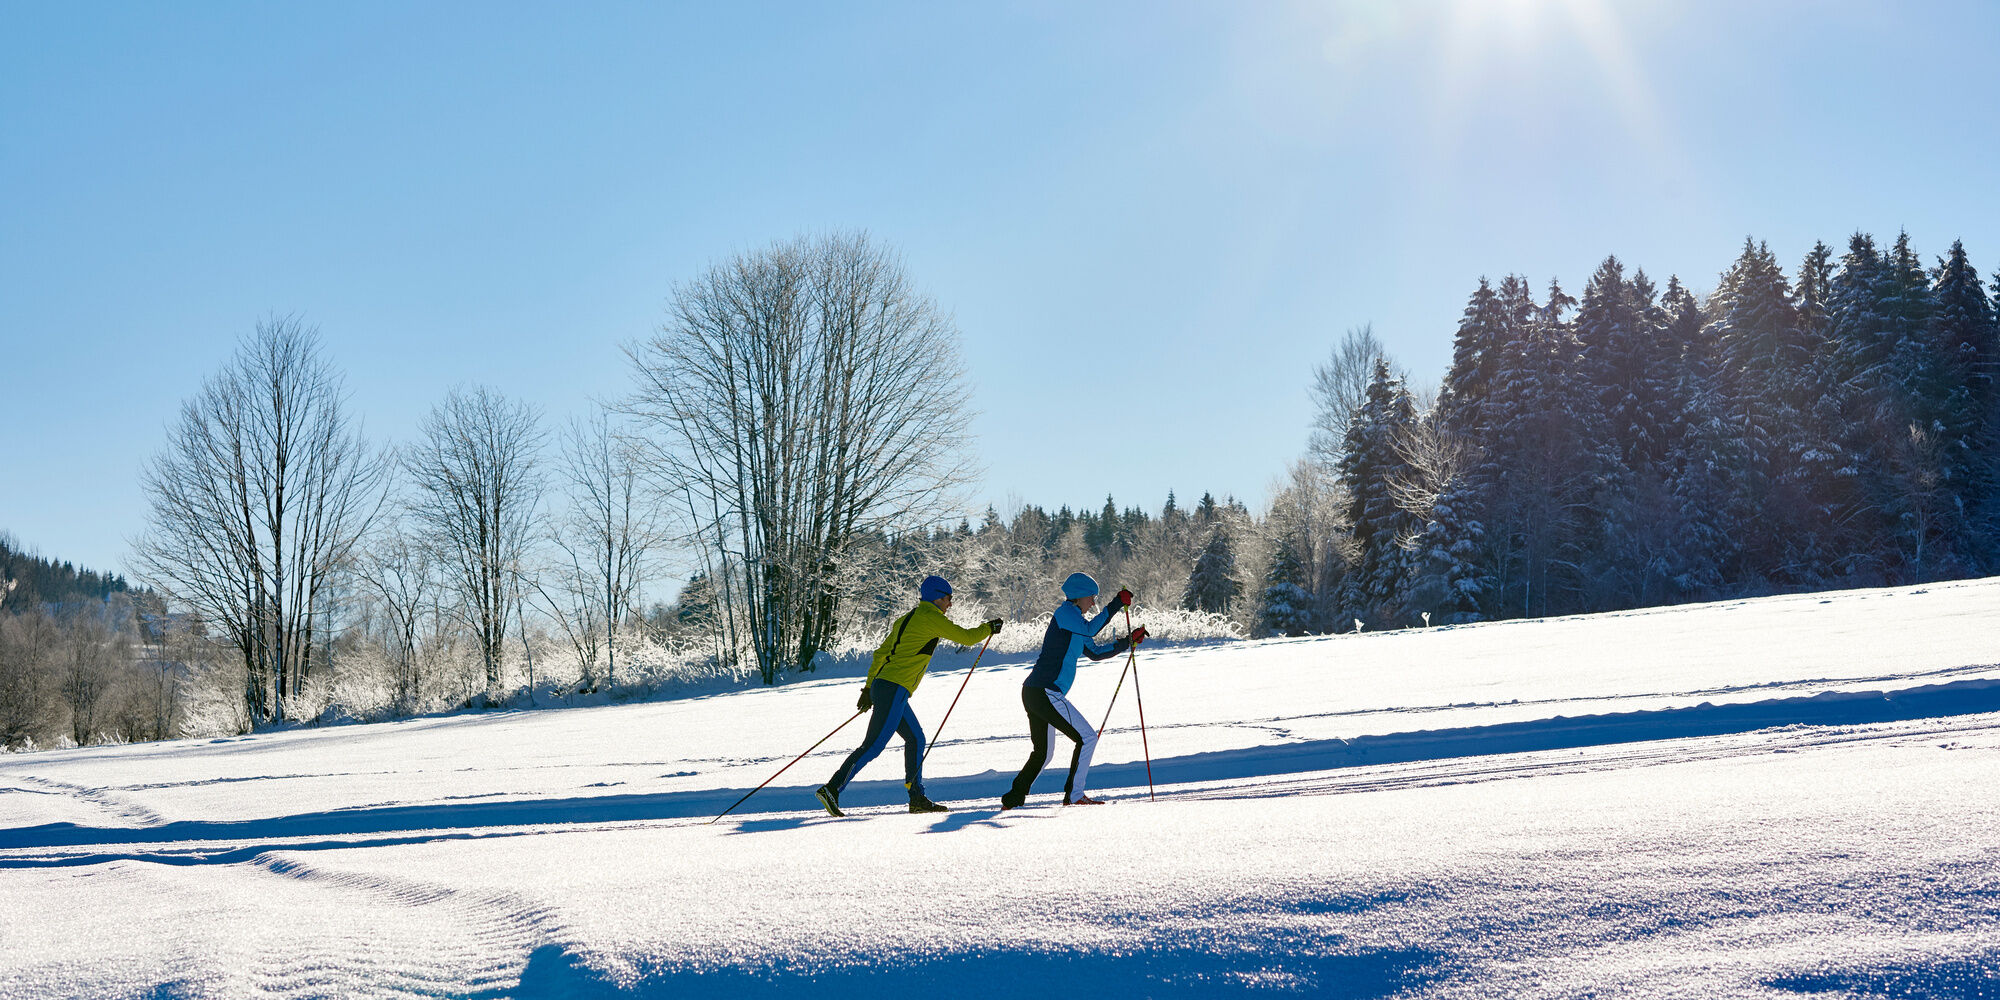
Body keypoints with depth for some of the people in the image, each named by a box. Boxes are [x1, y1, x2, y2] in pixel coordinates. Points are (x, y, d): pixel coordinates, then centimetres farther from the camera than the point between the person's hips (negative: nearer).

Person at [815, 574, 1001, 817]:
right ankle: (832, 789, -16)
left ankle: (917, 799, 18)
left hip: (881, 686, 10)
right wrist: (989, 628, 15)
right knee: (874, 745, -11)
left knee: (916, 739, 16)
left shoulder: (907, 619, 21)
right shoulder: (931, 617, -5)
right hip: (894, 690, -10)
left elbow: (880, 653, 23)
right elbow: (966, 637, -3)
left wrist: (868, 688, 25)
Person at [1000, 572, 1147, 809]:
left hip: (1033, 693, 10)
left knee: (1042, 754, 18)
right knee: (1087, 738, -5)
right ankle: (1074, 795, -2)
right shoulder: (1065, 611, -7)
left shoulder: (1073, 619, 23)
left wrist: (1128, 641, 25)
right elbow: (1090, 629, -25)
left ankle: (1013, 798, 19)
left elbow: (1095, 653, 29)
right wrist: (1115, 604, -19)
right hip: (1045, 693, -10)